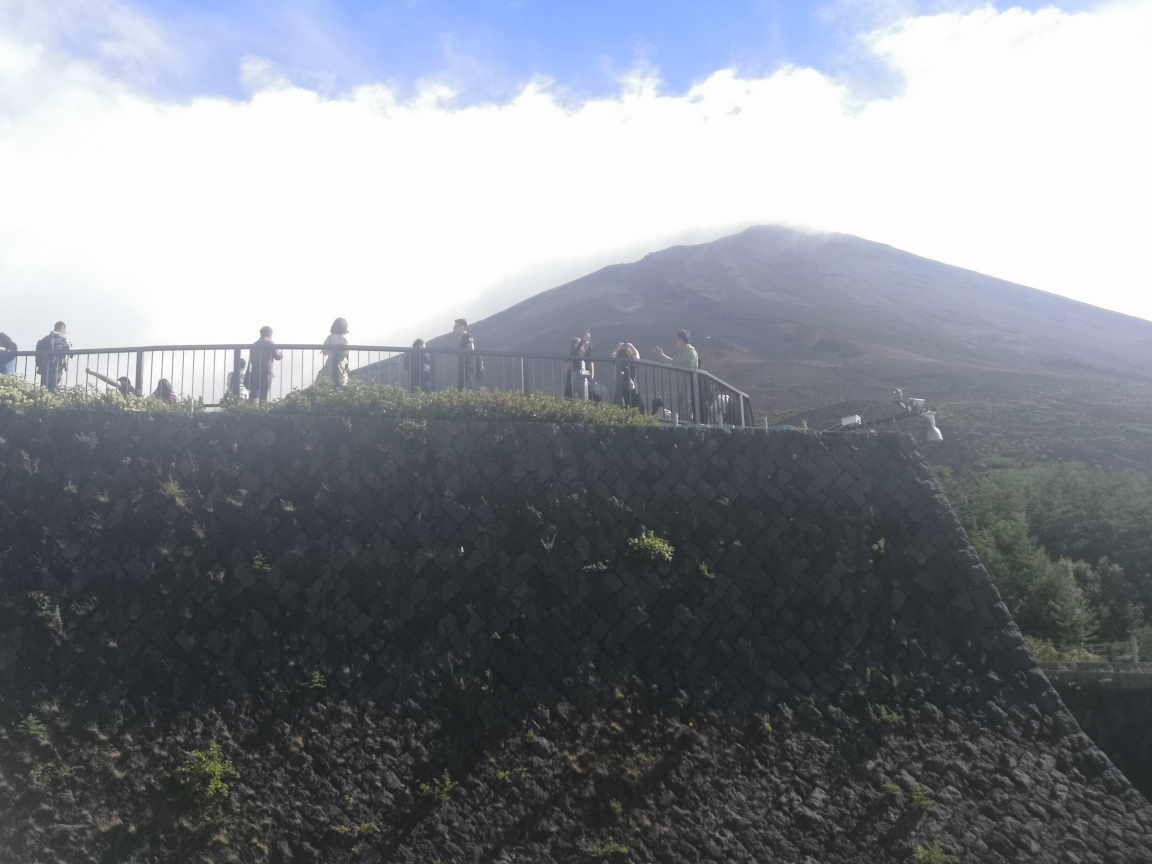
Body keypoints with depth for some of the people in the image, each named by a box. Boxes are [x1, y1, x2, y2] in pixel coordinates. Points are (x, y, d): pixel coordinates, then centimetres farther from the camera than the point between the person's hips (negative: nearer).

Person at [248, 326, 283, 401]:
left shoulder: (254, 345, 14)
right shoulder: (270, 344, -1)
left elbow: (250, 361, 15)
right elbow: (278, 356, -3)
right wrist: (282, 353, 21)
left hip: (254, 373, 4)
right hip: (266, 373, -4)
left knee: (253, 397, 5)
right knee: (263, 397, -5)